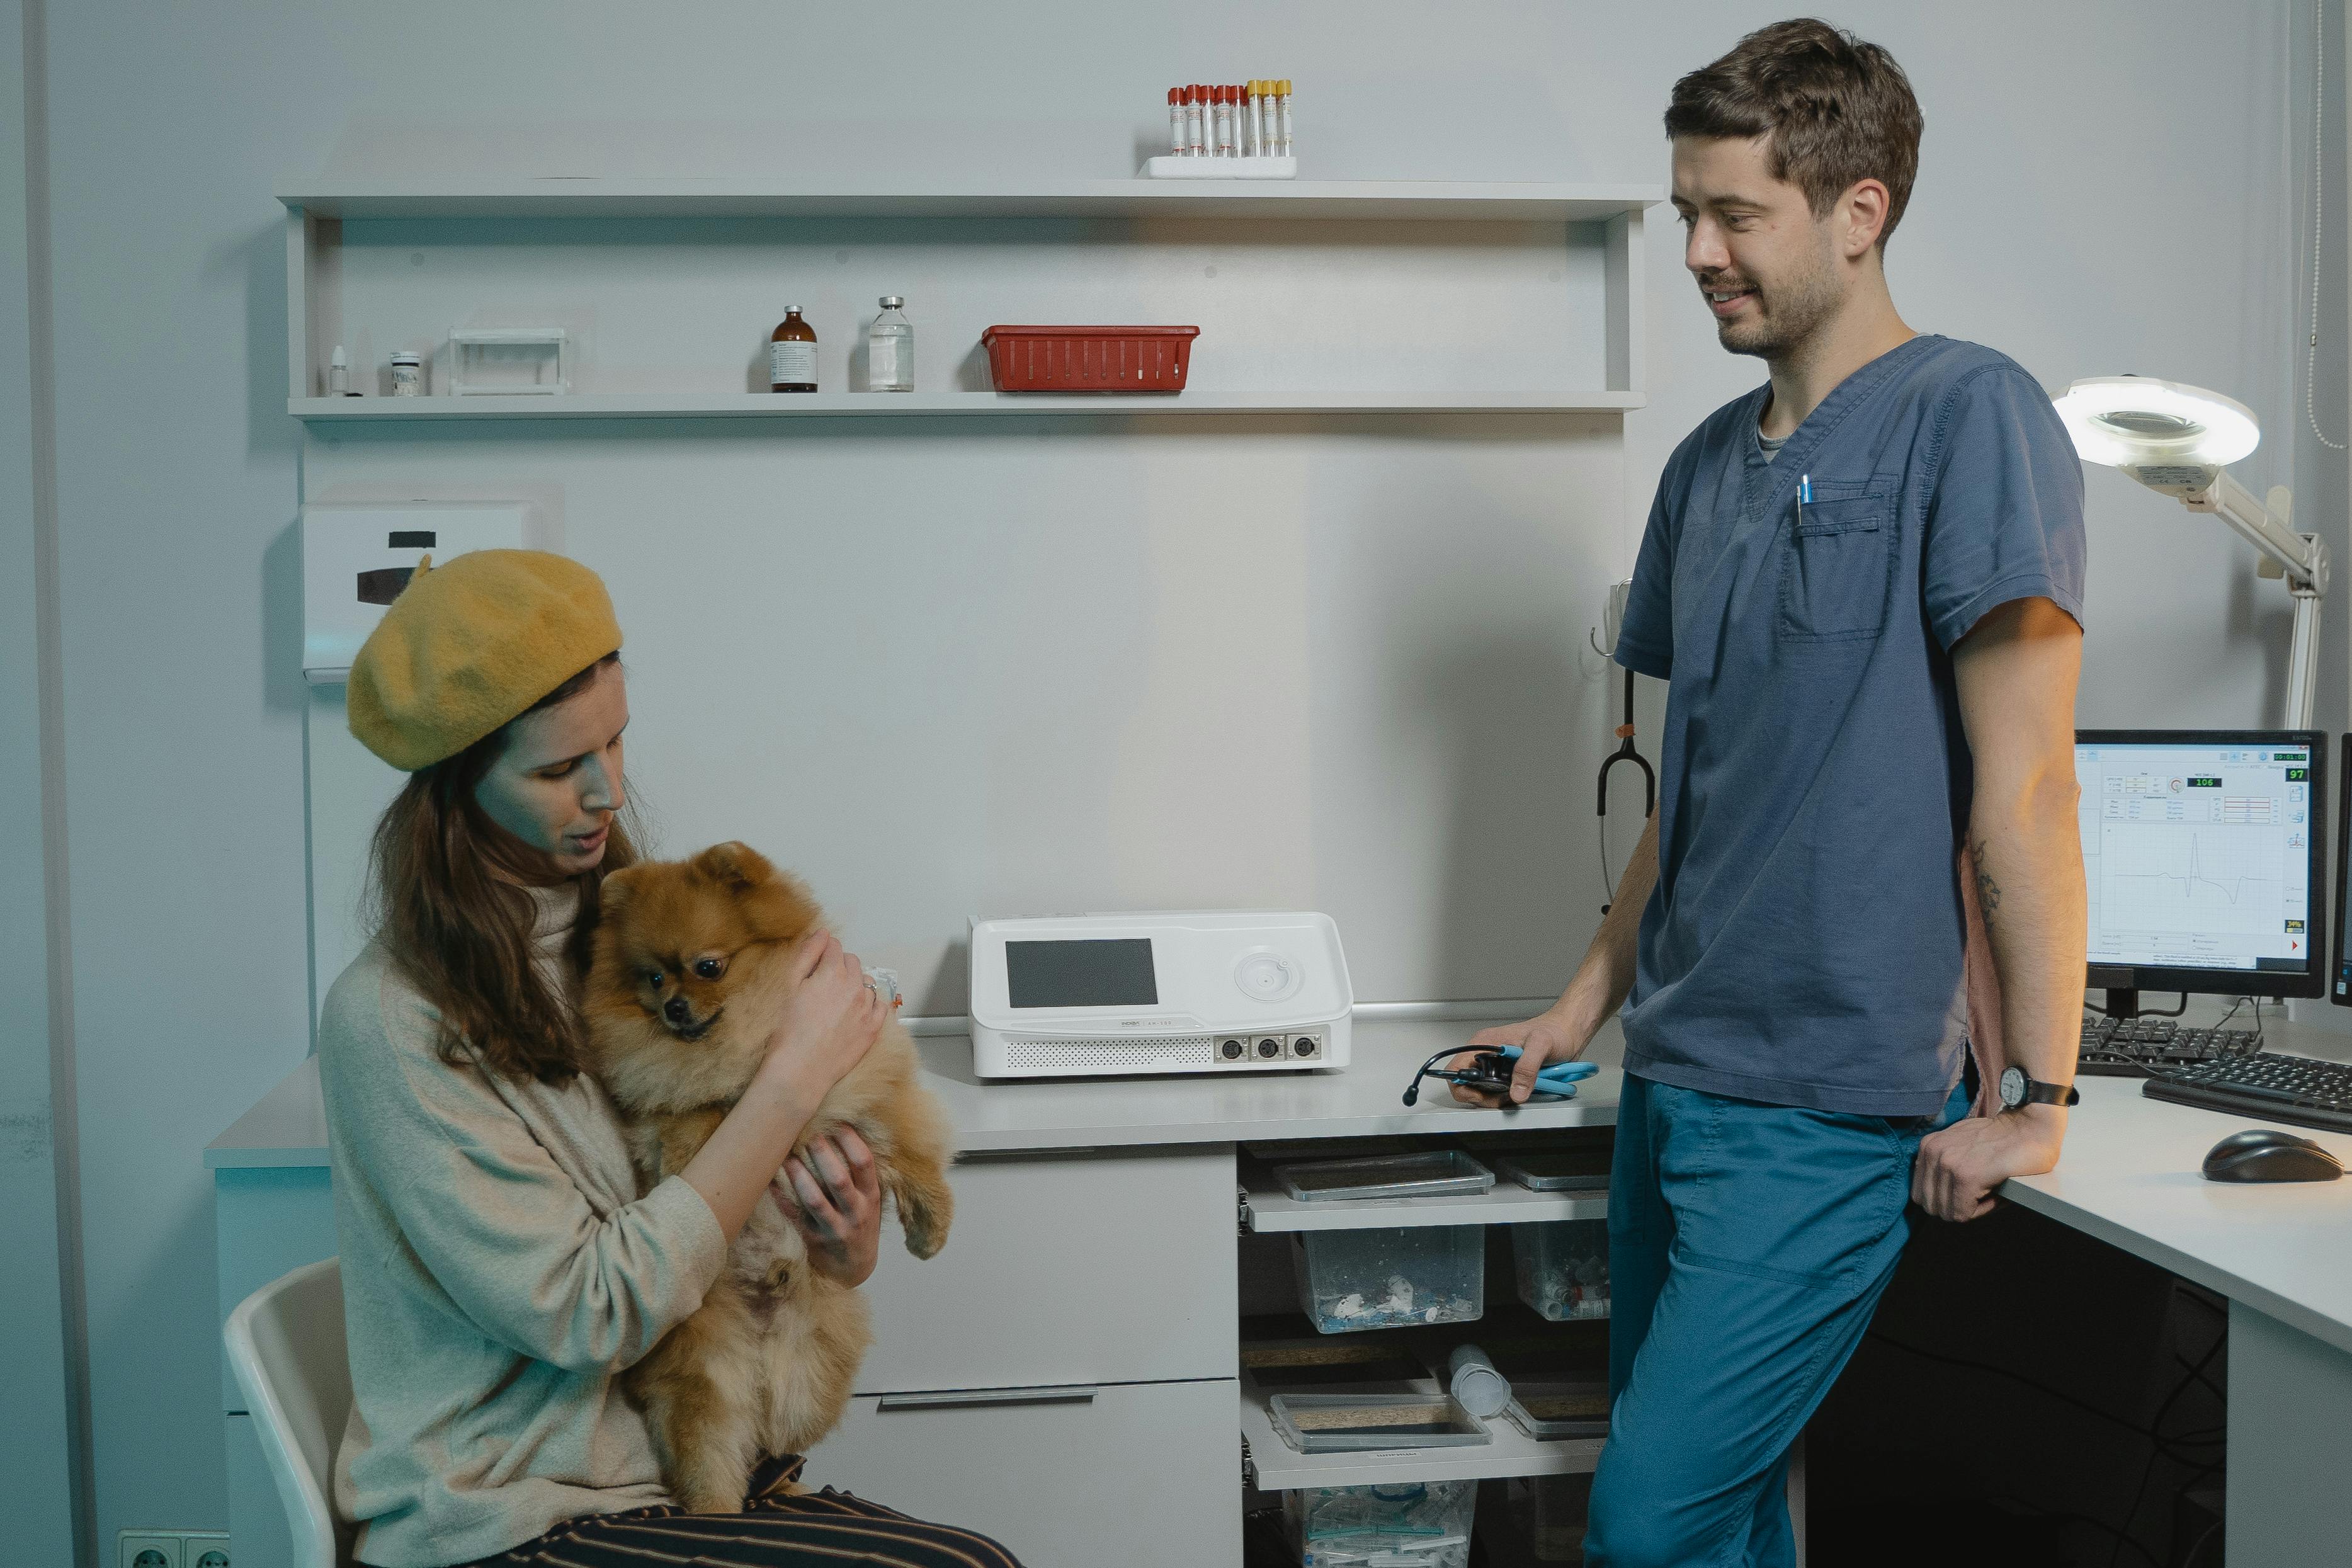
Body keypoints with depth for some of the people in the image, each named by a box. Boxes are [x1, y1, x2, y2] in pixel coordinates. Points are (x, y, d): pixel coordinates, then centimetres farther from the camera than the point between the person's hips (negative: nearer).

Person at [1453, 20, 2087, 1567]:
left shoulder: (1967, 418, -10)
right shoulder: (1710, 464, 13)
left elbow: (2023, 782, -15)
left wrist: (2037, 1100, -16)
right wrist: (1590, 1001, 19)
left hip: (1834, 1101, -7)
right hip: (1677, 1076, 8)